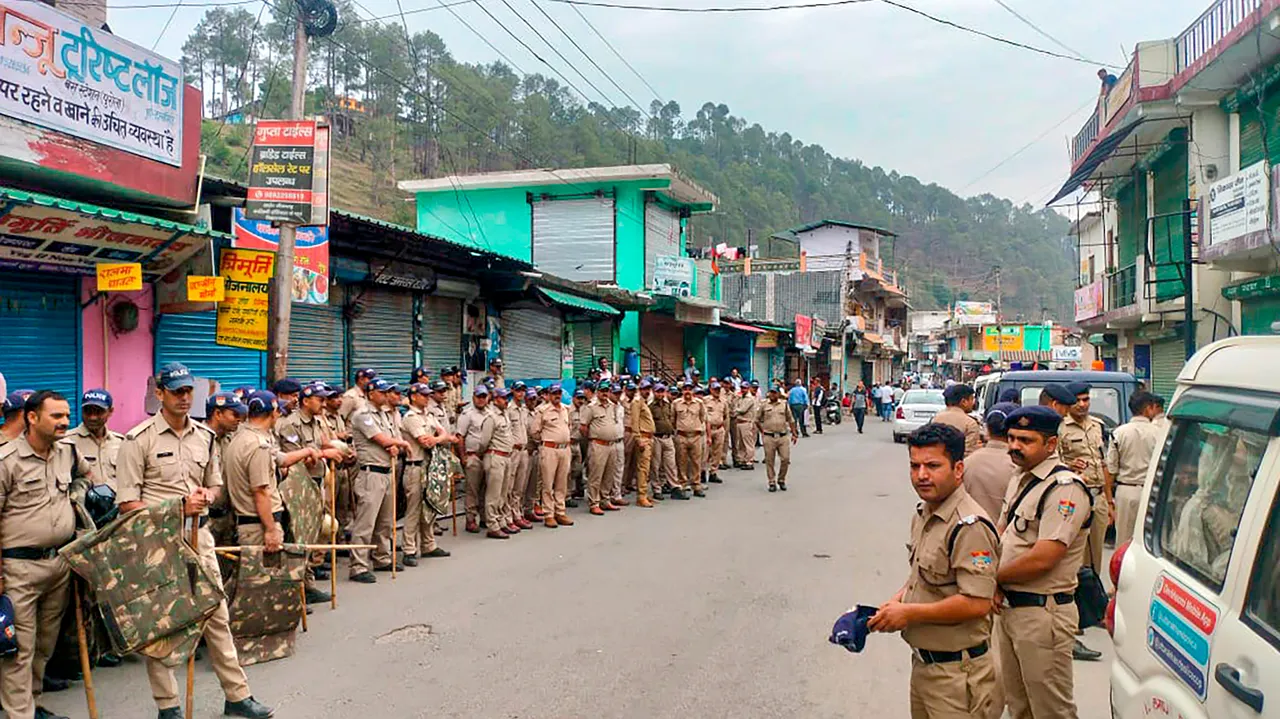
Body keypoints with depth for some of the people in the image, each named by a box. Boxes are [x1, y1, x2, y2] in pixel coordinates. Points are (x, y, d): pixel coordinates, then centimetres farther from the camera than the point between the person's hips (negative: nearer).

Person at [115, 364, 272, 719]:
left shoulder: (205, 436, 8)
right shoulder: (139, 439, -8)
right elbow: (127, 503, -11)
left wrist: (205, 497, -4)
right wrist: (178, 509, -17)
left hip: (198, 534, 5)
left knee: (217, 615, 9)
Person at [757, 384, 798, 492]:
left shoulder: (784, 405, 8)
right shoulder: (764, 405, 3)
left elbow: (791, 420, 13)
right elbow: (757, 420, 11)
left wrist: (794, 434, 9)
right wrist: (762, 432, 7)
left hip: (783, 436, 1)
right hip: (769, 437, -1)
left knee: (785, 459, -1)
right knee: (769, 461, 2)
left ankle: (781, 480, 18)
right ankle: (772, 482, 11)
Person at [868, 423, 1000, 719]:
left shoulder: (969, 526, -23)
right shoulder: (922, 513, 7)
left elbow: (977, 603, -28)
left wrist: (909, 613, -20)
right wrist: (896, 601, 2)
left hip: (956, 671, -9)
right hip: (922, 661, 9)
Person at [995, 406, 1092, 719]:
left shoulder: (1065, 488, -19)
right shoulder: (1020, 479, 10)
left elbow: (1042, 559, -25)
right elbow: (1000, 533, 16)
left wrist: (994, 578, -10)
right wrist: (991, 584, -1)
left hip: (1042, 614, -9)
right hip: (1009, 608, 9)